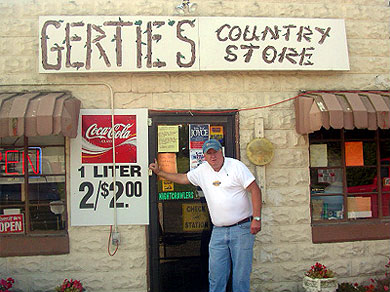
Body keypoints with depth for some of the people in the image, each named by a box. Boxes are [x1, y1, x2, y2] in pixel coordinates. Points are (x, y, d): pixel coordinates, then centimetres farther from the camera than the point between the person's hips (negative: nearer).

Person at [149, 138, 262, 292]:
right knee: (216, 275, 4)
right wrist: (159, 172, 25)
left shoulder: (236, 166, -5)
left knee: (241, 273, 2)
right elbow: (183, 178, 24)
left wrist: (256, 218, -15)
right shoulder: (202, 170, 11)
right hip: (218, 231, 4)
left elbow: (255, 190, -8)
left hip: (241, 229, -4)